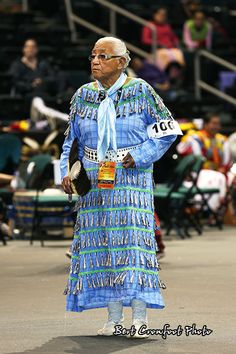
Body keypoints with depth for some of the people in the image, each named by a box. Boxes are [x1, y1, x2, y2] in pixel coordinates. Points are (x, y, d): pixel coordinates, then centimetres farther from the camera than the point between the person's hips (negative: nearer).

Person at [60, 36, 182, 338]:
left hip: (131, 178, -4)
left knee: (132, 238, -12)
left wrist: (140, 156, -11)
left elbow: (168, 129, 0)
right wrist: (67, 172, 1)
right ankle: (113, 317, 9)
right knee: (100, 242, 2)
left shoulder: (140, 91, -4)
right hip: (94, 183, 4)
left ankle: (140, 318, -9)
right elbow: (71, 139, 15)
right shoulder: (83, 96, 8)